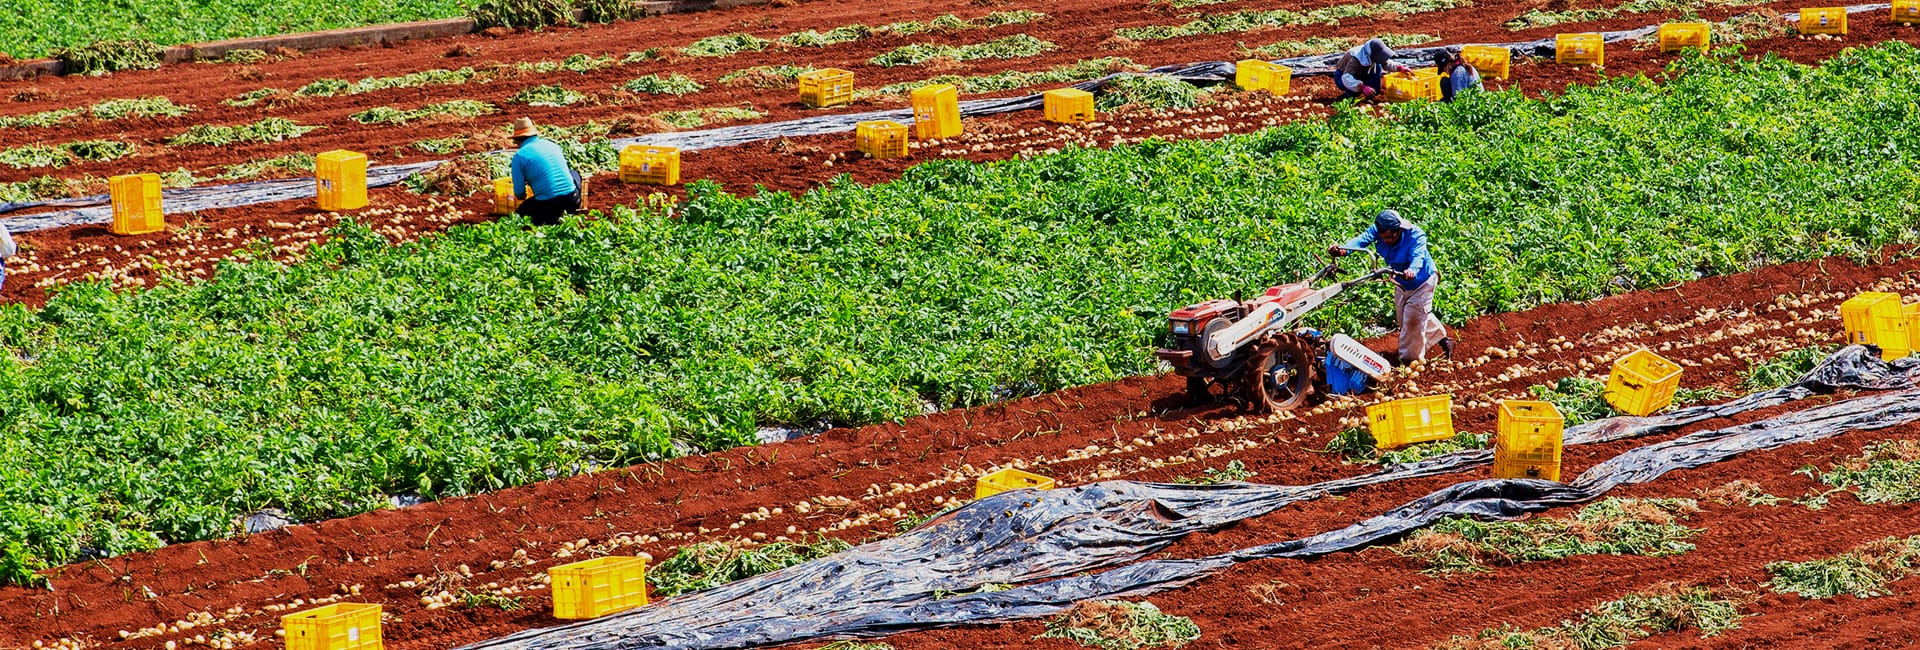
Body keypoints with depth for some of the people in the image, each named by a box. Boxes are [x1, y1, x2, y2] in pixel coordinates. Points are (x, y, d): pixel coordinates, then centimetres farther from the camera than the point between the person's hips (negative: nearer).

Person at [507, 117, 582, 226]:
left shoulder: (520, 156, -3)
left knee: (520, 214, 22)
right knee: (573, 174, 35)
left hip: (547, 203, -4)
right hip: (572, 199, 4)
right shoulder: (553, 145, 13)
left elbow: (519, 194, -1)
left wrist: (522, 196, 25)